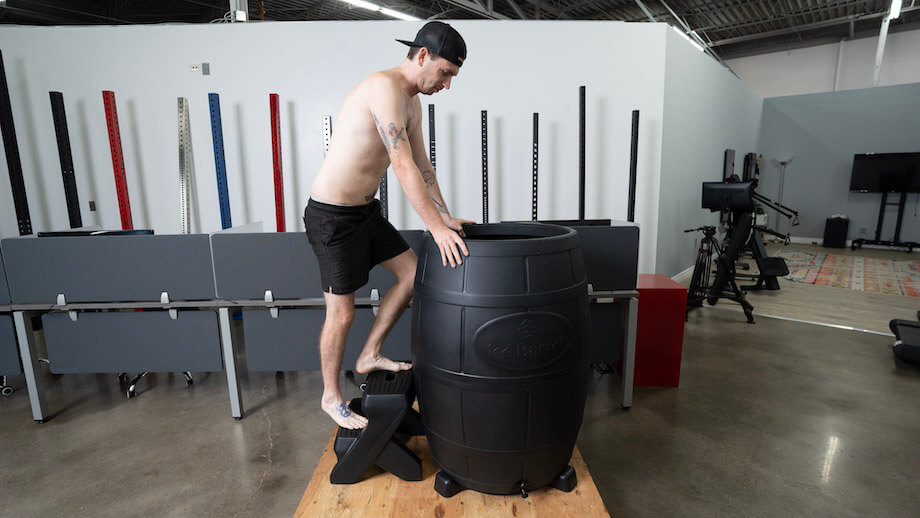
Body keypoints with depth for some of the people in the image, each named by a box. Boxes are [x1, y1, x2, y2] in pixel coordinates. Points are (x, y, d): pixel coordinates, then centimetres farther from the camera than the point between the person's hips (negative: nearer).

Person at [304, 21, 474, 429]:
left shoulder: (412, 102, 10)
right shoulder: (385, 88, -21)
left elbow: (422, 164, 12)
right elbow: (403, 166, -28)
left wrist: (446, 217, 7)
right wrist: (436, 228, -29)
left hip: (366, 211, 9)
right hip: (332, 216, -9)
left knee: (412, 271, 10)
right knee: (342, 312, 1)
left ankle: (370, 356, 24)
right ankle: (331, 397, 24)